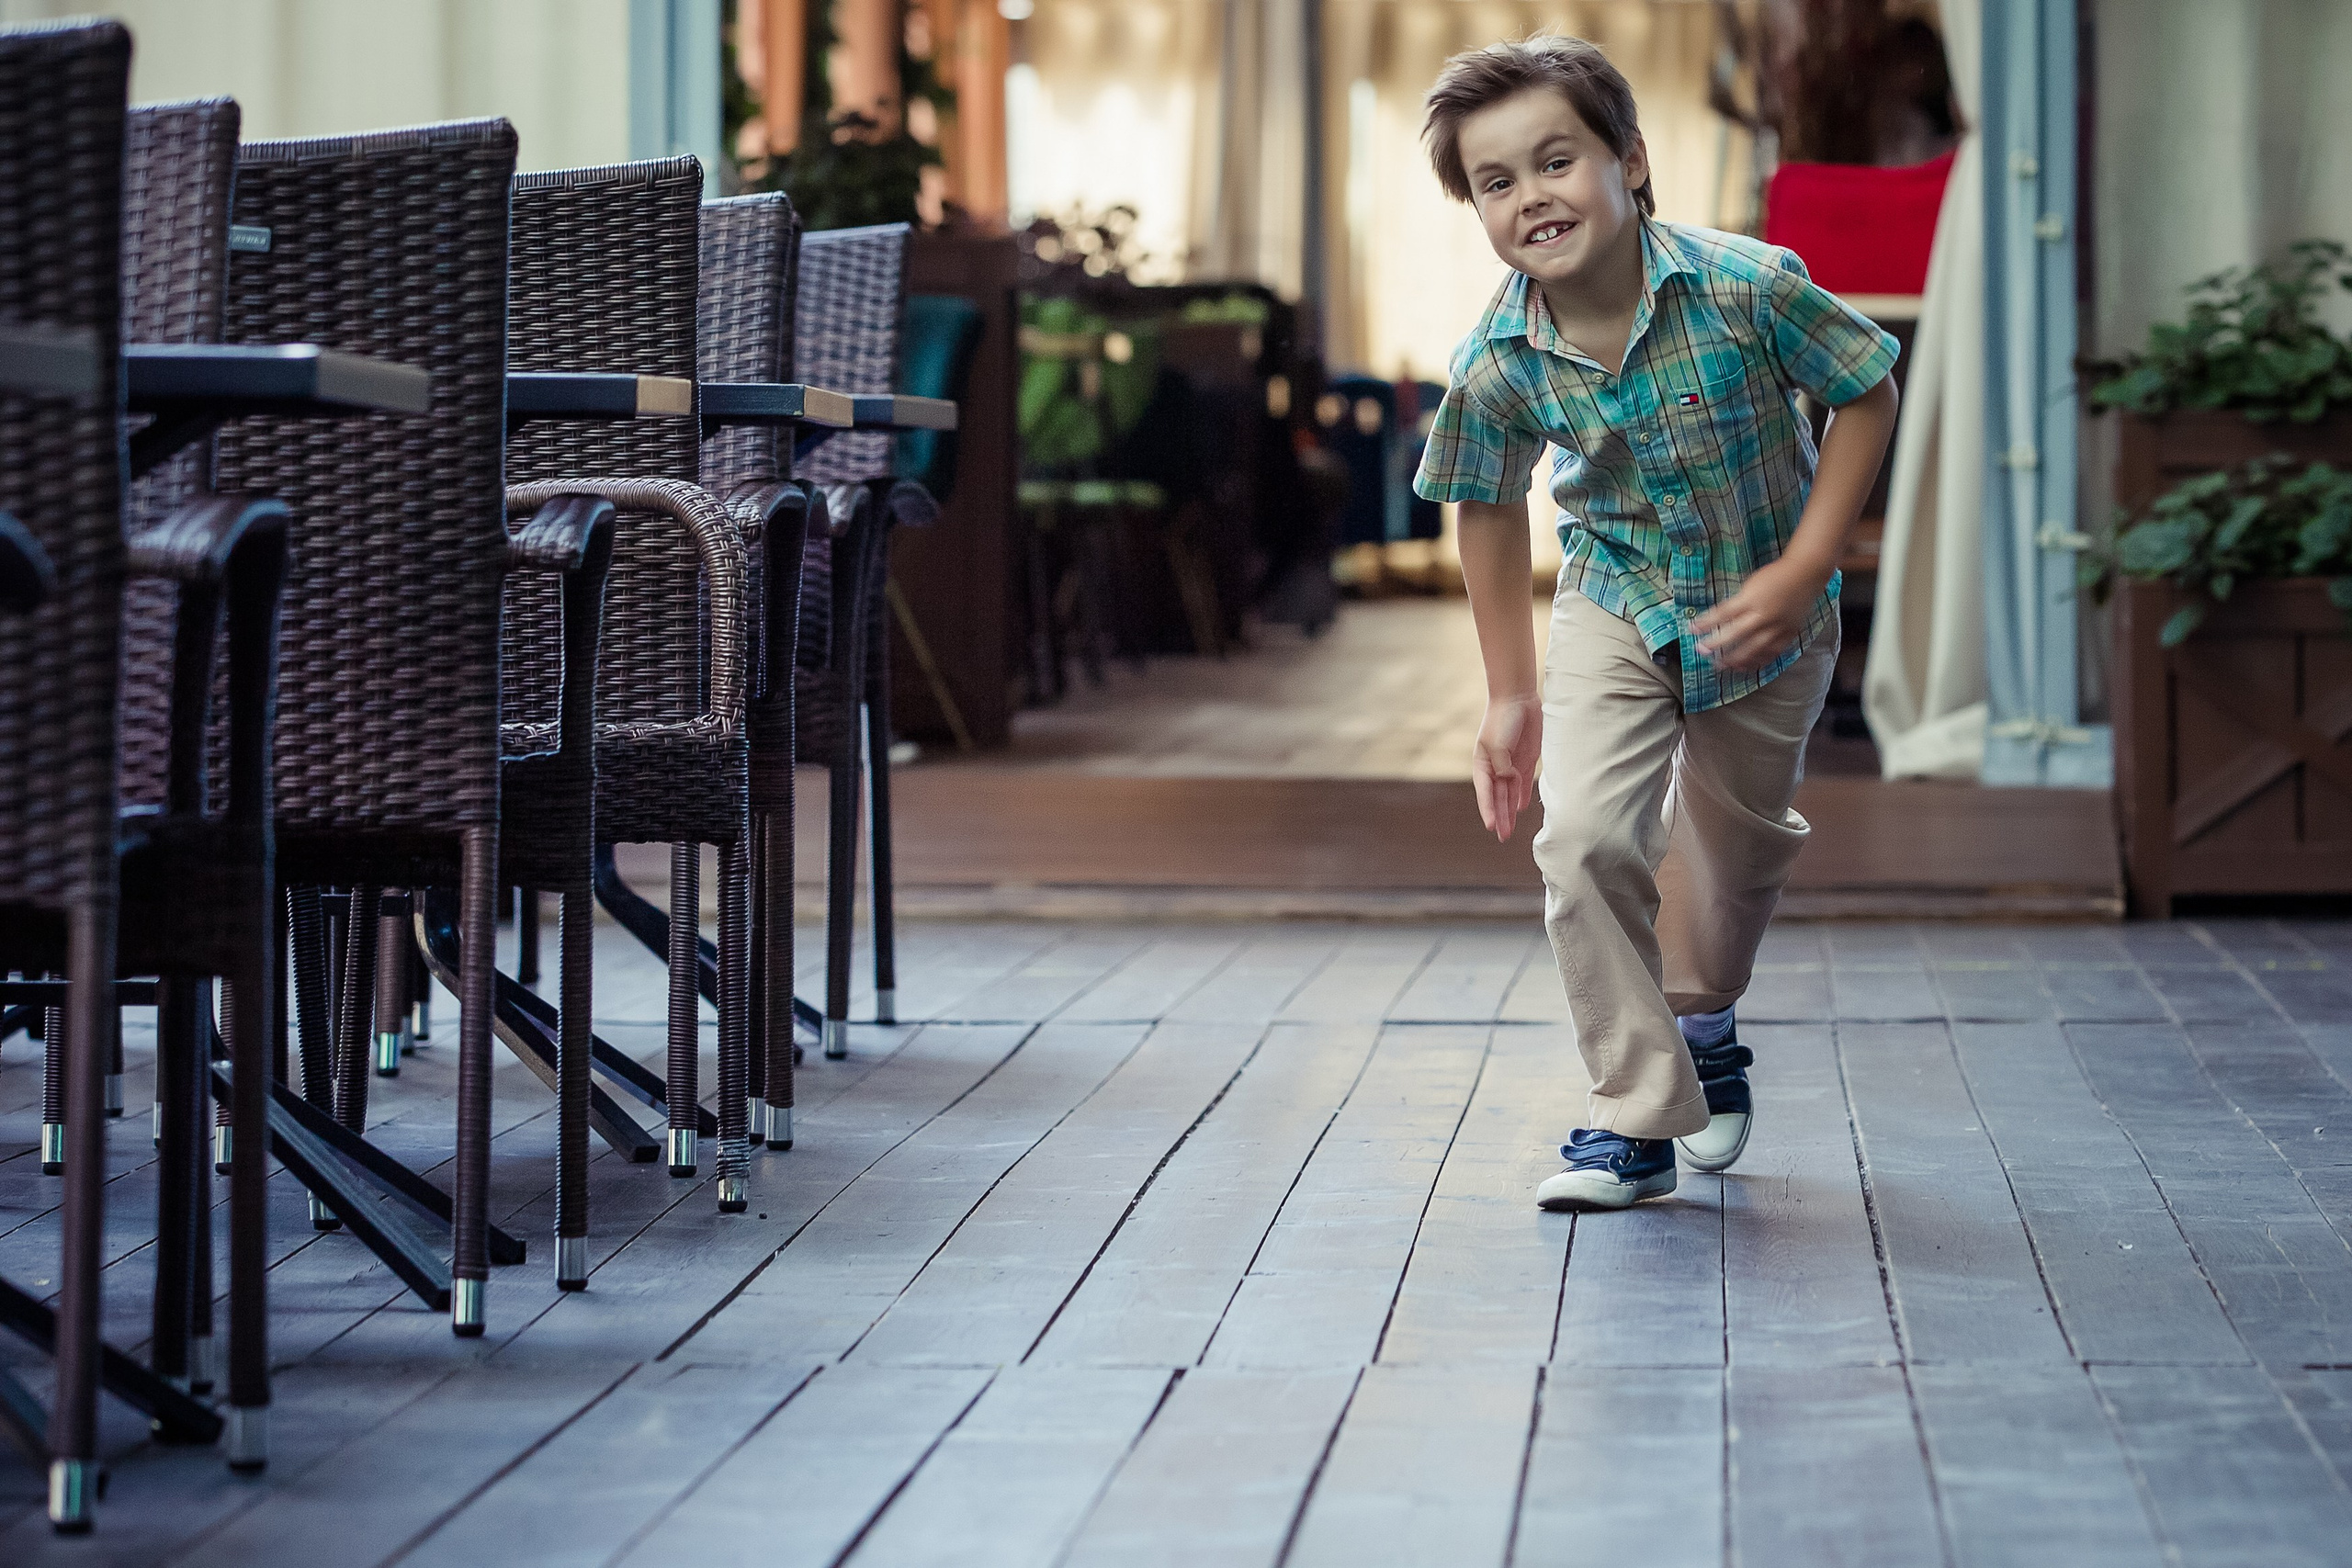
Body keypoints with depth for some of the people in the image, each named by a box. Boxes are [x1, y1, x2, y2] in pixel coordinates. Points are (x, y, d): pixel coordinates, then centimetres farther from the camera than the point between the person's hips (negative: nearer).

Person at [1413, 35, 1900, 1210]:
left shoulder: (1746, 287, -28)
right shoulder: (1495, 367, -21)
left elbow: (1867, 395, -14)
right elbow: (1491, 511, -3)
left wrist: (1804, 570, -20)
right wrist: (1512, 694, 2)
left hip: (1767, 613, 0)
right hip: (1617, 612, 0)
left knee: (1738, 849, 19)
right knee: (1586, 838, -20)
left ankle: (1703, 1026, 51)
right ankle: (1634, 1116, -6)